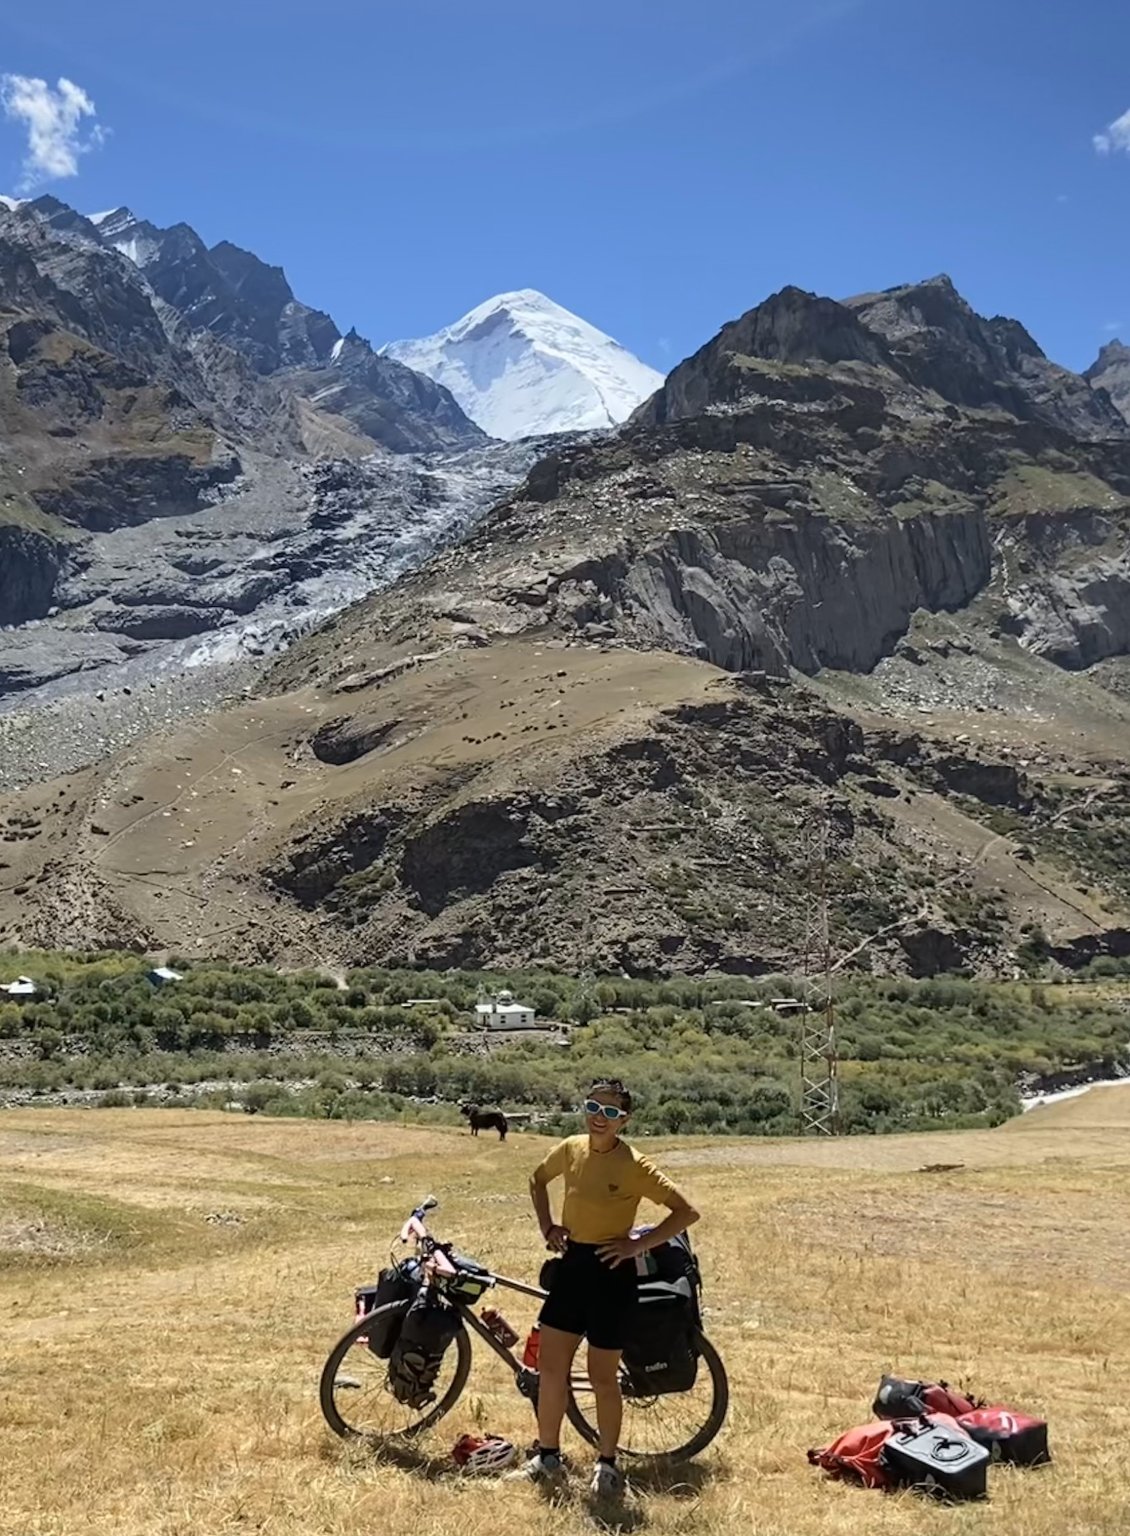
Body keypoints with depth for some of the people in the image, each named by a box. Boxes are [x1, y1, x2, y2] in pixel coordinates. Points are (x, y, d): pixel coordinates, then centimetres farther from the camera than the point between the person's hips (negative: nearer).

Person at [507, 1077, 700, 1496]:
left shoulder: (633, 1166, -18)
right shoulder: (571, 1148, -2)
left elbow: (687, 1212, -18)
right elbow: (538, 1180, 20)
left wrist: (638, 1245, -18)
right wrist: (547, 1226, 7)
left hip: (610, 1270, -5)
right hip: (571, 1264, 6)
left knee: (602, 1378, 6)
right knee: (550, 1366, 11)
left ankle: (608, 1464, 26)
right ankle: (547, 1456, 28)